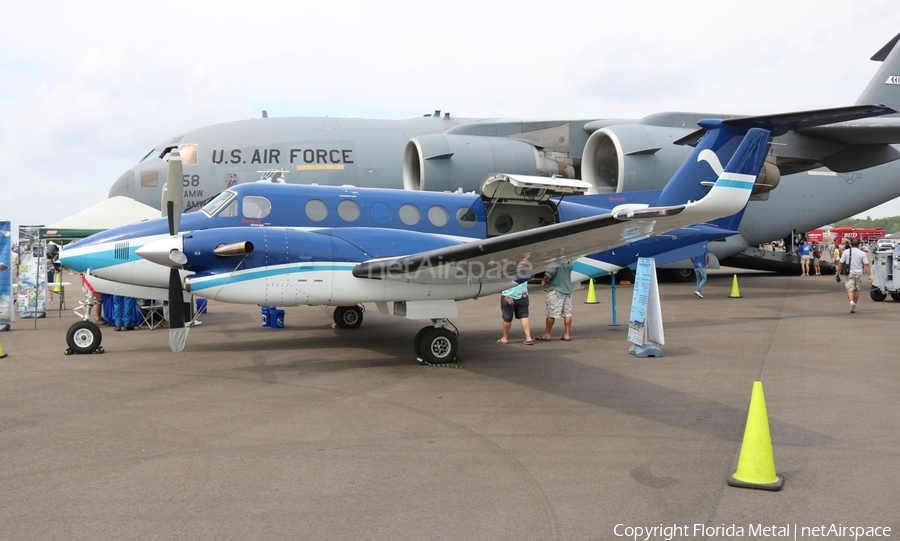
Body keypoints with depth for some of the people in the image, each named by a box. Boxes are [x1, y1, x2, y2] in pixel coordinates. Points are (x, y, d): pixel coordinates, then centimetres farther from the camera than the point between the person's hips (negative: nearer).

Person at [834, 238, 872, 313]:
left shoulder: (846, 252, -1)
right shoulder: (862, 253, 0)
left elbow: (841, 263, -3)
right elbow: (866, 265, -5)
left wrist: (837, 273, 5)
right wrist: (870, 275, -6)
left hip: (849, 273, -2)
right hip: (858, 273, 2)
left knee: (850, 289, -4)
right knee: (856, 290, 13)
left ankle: (851, 301, -31)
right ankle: (854, 307, 20)